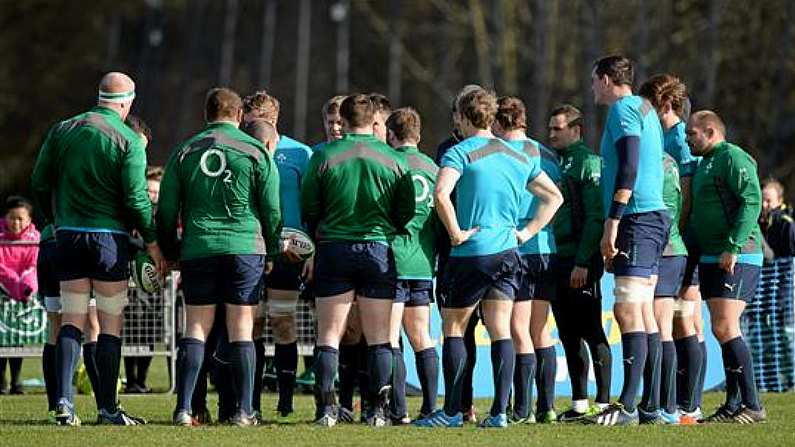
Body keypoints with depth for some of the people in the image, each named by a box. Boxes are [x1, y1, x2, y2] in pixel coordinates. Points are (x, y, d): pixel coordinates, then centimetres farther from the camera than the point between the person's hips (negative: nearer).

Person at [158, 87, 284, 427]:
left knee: (196, 328, 5)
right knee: (241, 329, 2)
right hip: (245, 247, -2)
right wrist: (273, 252, 12)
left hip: (197, 249, 2)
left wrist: (171, 253, 17)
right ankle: (243, 410, -1)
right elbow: (272, 208, 2)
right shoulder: (255, 151, 2)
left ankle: (183, 409, -4)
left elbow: (166, 210, 8)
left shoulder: (184, 152, 7)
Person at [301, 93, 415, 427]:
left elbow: (308, 208, 2)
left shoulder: (324, 156, -3)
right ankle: (378, 409, 2)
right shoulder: (394, 161, 0)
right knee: (378, 336, 6)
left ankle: (326, 409, -2)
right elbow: (407, 211, 3)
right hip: (379, 250, 1)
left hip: (334, 250, -1)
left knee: (329, 334, 4)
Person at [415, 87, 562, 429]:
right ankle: (499, 412, 0)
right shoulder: (519, 157, 12)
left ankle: (452, 411, 5)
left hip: (470, 254, -5)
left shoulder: (461, 152, -8)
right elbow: (554, 197, 17)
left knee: (453, 329, 6)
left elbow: (441, 194, -25)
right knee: (501, 331, 5)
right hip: (506, 253, 5)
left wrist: (456, 232, -14)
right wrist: (527, 232, 13)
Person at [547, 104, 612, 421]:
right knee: (569, 335, 9)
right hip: (558, 260, 8)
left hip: (581, 262, -8)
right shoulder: (554, 163, 17)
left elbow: (595, 217, -15)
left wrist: (583, 262, -20)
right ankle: (579, 404, 14)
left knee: (592, 333, -5)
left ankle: (603, 403, -3)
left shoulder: (588, 163, -8)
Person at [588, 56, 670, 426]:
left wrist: (612, 224, -20)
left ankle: (627, 405, -18)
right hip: (653, 217, 10)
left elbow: (628, 170, -18)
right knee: (643, 311, 9)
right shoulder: (645, 110, 21)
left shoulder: (623, 109, -8)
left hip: (638, 218, -10)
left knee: (627, 310, -13)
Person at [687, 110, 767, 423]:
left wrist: (733, 248, -23)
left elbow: (752, 201, -19)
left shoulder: (732, 157, -9)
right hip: (711, 259, 10)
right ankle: (733, 404, 11)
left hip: (737, 259, -10)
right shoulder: (704, 164, 22)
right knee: (723, 331, 8)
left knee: (725, 328, -15)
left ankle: (752, 406, -14)